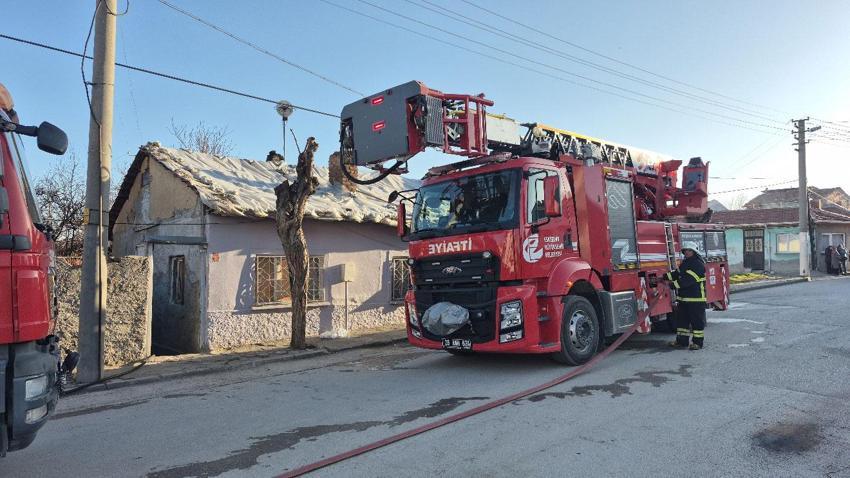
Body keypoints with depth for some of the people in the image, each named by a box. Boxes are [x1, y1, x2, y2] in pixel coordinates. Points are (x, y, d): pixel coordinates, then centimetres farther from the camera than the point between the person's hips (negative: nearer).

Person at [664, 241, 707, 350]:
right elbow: (677, 274, 17)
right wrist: (665, 276, 2)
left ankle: (698, 342, 8)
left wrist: (674, 284, -26)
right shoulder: (685, 263, 16)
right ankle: (682, 340, 21)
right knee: (681, 319, 13)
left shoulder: (698, 264, -14)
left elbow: (688, 279, -23)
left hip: (696, 298, -9)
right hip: (683, 298, 9)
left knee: (697, 320, 0)